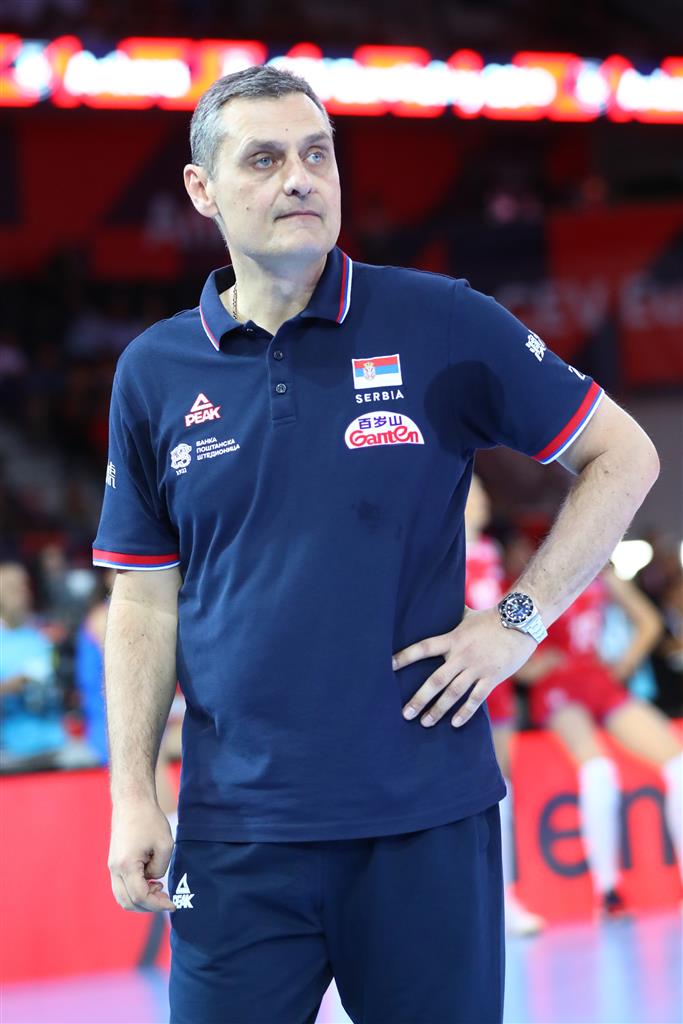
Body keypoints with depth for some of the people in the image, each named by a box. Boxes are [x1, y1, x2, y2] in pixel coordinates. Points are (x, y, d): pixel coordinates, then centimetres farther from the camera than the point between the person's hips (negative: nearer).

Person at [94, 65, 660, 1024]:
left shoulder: (444, 324, -2)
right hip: (237, 829, 1)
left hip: (427, 812, -1)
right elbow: (145, 603, 9)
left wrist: (518, 620, -2)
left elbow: (623, 455, 5)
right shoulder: (154, 373, 5)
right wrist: (132, 794, 2)